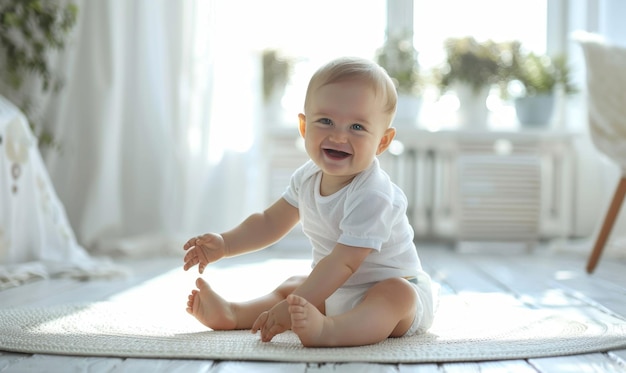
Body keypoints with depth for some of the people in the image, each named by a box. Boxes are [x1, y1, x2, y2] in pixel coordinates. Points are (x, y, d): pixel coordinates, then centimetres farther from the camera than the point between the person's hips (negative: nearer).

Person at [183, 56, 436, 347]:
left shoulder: (372, 196, -29)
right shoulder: (307, 178, -3)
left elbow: (343, 262, -35)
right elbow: (272, 221, 13)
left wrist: (293, 307, -40)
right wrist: (224, 244, 0)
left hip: (394, 286, -8)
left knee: (396, 294, -38)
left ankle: (329, 330, -61)